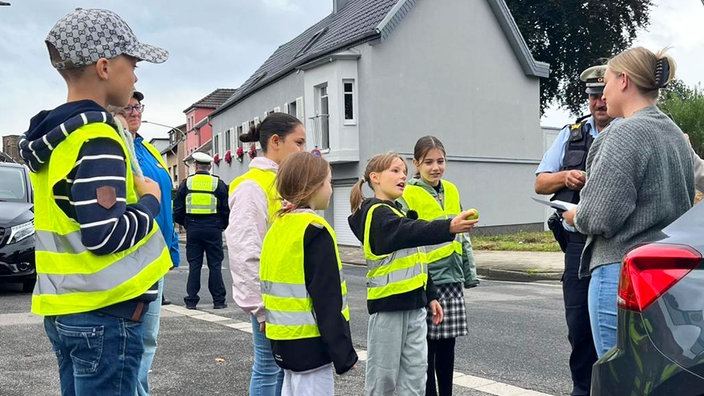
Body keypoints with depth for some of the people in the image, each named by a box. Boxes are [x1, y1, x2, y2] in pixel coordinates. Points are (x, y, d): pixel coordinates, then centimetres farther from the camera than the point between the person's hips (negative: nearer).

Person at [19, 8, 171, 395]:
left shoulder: (52, 135, 11)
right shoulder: (97, 138, -19)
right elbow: (105, 234, -26)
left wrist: (135, 193, 8)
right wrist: (150, 201, -10)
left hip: (65, 309, 9)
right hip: (104, 315, -9)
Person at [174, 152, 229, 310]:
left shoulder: (186, 183, 3)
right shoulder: (219, 184, 1)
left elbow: (178, 209, 5)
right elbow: (226, 209, 2)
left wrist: (185, 224, 20)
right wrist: (223, 225, 16)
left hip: (193, 230, 1)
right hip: (213, 230, -1)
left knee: (194, 265, 7)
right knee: (215, 265, 4)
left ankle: (191, 300, 10)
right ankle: (218, 300, 6)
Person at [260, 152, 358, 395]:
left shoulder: (278, 227, 8)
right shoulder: (315, 231, -17)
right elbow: (327, 300, -20)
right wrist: (343, 353, -15)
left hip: (285, 339, 9)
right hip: (308, 342, -9)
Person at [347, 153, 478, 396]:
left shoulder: (398, 212, 17)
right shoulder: (377, 213, -12)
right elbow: (413, 232, -32)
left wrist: (430, 296, 17)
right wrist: (449, 227, -46)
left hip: (412, 304, 9)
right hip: (388, 305, -9)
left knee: (415, 371, 8)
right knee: (383, 373, 2)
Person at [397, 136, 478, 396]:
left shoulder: (451, 191, 10)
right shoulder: (407, 196, -8)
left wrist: (470, 273, 15)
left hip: (452, 278, 5)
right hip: (426, 281, -5)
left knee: (447, 345, 13)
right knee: (427, 347, 3)